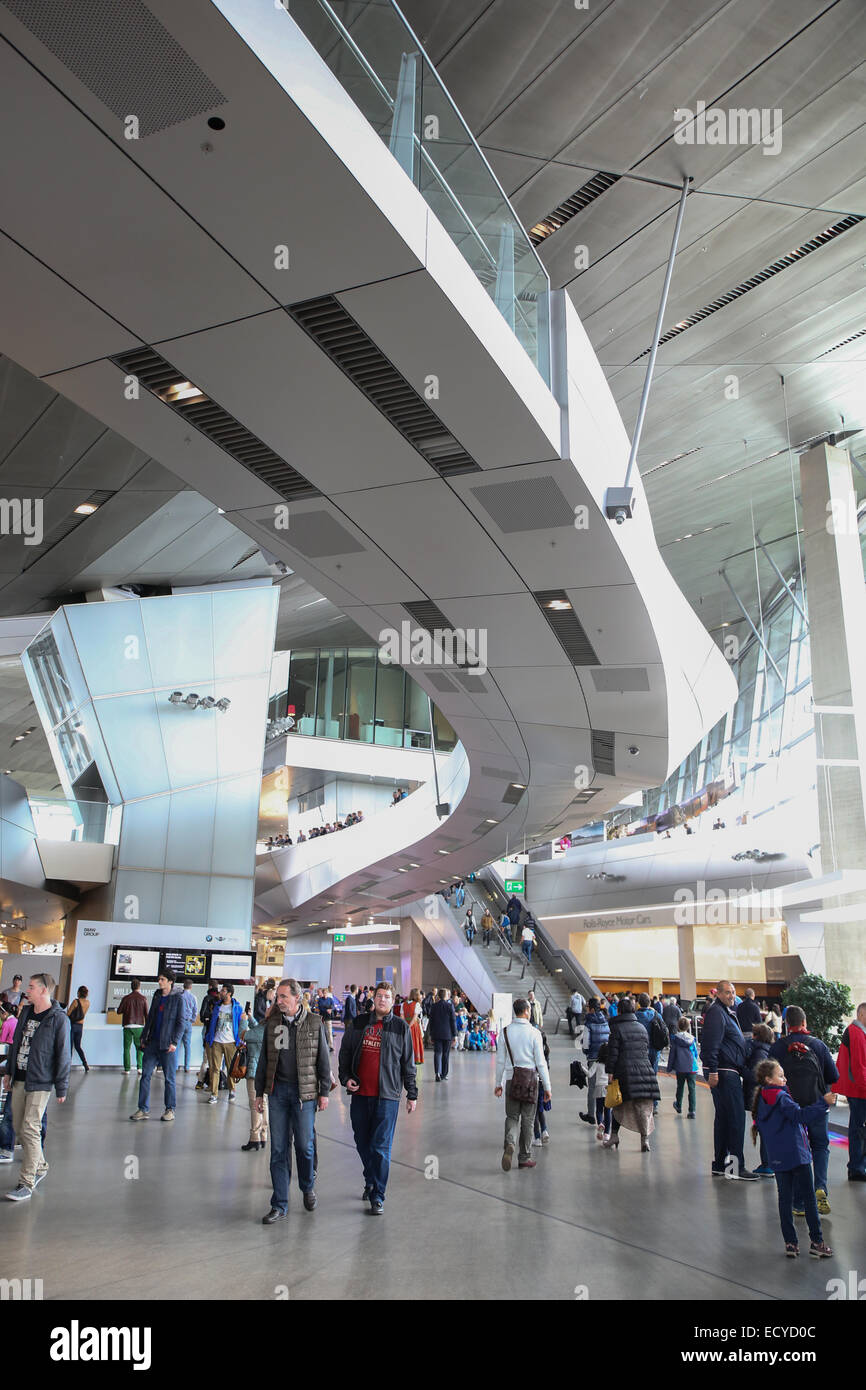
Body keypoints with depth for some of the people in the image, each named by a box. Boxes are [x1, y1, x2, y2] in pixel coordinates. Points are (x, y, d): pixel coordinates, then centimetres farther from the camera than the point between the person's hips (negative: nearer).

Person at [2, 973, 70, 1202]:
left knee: (30, 1130, -9)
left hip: (39, 1084, -7)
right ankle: (39, 1166, 32)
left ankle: (26, 1184, -2)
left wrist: (61, 1088, -11)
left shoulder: (59, 1020, -12)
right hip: (19, 1080, 7)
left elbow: (63, 1055, -11)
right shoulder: (25, 1012, 9)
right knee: (19, 1127, 13)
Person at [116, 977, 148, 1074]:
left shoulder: (126, 998, -1)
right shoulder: (143, 998, -1)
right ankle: (139, 1067, 0)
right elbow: (146, 1013, 0)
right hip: (139, 1026, 0)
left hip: (127, 1026, 0)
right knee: (139, 1047, 12)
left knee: (127, 1048, 7)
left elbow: (119, 1011, 4)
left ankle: (127, 1069, 4)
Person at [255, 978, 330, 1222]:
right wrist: (259, 1092, 10)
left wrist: (324, 1092, -1)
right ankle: (279, 1205, 12)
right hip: (277, 1090, 2)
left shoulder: (314, 1023, -3)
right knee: (279, 1148, 4)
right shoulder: (272, 1023, 4)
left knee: (304, 1144, 5)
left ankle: (308, 1188, 32)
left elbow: (323, 1060, 1)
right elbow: (264, 1059, 11)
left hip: (305, 1091, -2)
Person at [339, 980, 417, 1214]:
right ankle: (370, 1182, 34)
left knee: (381, 1147, -5)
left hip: (387, 1096, -3)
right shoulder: (358, 1024, 7)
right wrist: (345, 1077, 2)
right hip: (360, 1094, 3)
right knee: (363, 1144, 13)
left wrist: (412, 1094, 6)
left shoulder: (401, 1027, 2)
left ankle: (377, 1197, 3)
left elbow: (408, 1064, 6)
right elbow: (344, 1052, 16)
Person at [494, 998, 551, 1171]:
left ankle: (509, 1144, -16)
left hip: (511, 1079, 2)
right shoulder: (534, 1033, -8)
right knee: (527, 1119, 9)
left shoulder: (505, 1032, 0)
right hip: (531, 1079, -2)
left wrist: (498, 1083, 12)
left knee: (512, 1116, 11)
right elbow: (541, 1062, -8)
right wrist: (547, 1087, -1)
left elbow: (500, 1061, 3)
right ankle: (525, 1157, 16)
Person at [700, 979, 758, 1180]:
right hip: (723, 1073, -11)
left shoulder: (728, 1012, 20)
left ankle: (719, 1165, 20)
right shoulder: (716, 1012, -13)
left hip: (730, 1072, 11)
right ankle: (737, 1167, -6)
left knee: (724, 1118, 13)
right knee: (736, 1118, -9)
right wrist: (712, 1071, -26)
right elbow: (711, 1043, -21)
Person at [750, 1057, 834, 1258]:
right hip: (797, 1154, -7)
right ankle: (816, 1242, 7)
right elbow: (800, 1115, -24)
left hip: (777, 1158, 7)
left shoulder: (760, 1101, 10)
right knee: (808, 1198, 3)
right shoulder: (782, 1098, -14)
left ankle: (790, 1243, 11)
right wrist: (823, 1103, -25)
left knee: (785, 1200, 10)